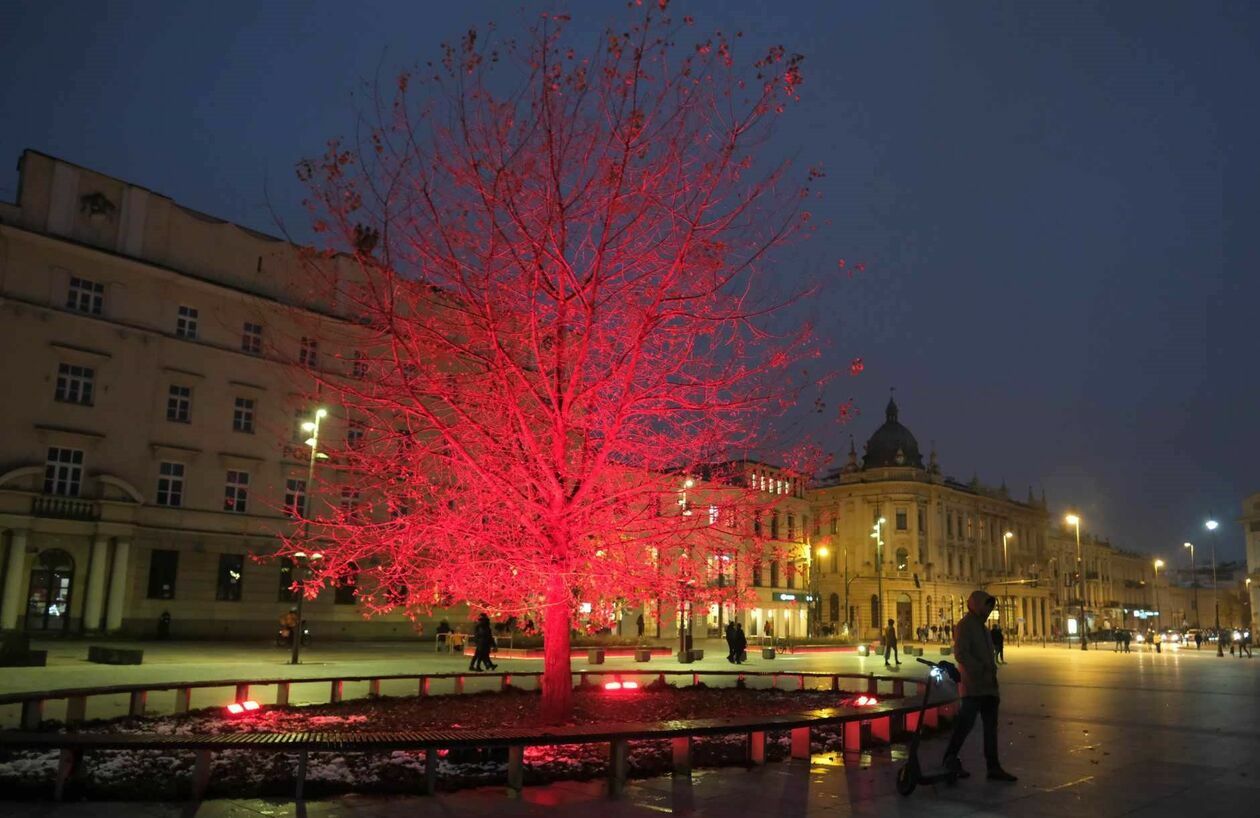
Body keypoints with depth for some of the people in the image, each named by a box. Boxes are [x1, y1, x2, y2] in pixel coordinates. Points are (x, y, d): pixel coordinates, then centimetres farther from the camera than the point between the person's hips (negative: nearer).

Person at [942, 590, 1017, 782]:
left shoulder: (982, 627, 20)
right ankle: (950, 758, 8)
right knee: (966, 722, -7)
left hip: (988, 686, 9)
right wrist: (981, 672, -21)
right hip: (973, 686, -9)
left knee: (991, 726, 9)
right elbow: (961, 654, -20)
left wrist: (992, 672, 9)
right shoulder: (964, 625, -9)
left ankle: (993, 767, 13)